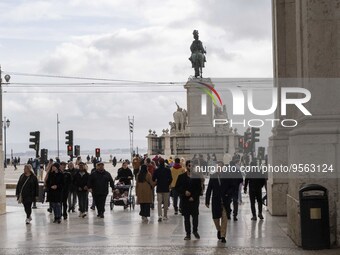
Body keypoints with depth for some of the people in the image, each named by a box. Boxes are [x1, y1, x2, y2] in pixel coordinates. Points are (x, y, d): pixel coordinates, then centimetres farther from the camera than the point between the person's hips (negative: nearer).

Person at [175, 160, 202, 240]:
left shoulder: (197, 177, 2)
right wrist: (184, 192, -12)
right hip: (185, 200, 1)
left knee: (195, 216, -1)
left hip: (194, 200, -1)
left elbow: (199, 189, 1)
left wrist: (194, 197, -9)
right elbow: (177, 188, 4)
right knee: (186, 217, 4)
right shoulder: (181, 177, 4)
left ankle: (195, 231, 21)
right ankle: (188, 234, 11)